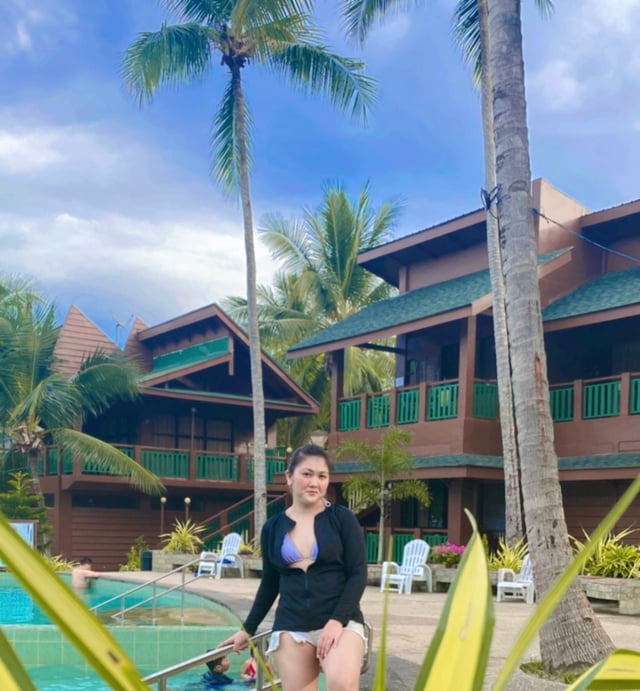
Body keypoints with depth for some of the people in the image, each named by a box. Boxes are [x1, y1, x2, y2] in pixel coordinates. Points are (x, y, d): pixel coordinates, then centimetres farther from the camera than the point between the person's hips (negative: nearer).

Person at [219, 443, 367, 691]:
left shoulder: (342, 518, 0)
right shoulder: (273, 527, 8)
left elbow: (358, 574, -4)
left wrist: (337, 621, -16)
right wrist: (248, 629, 23)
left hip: (340, 623, -3)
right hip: (291, 627, 3)